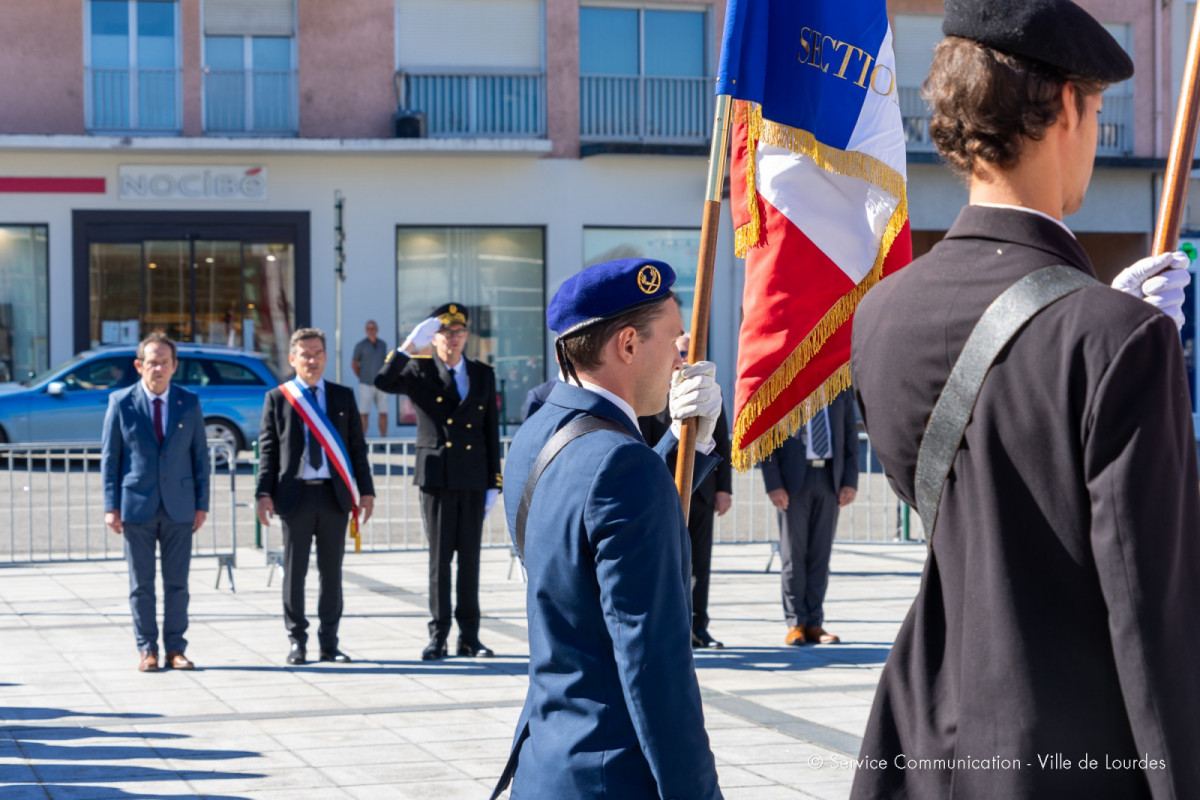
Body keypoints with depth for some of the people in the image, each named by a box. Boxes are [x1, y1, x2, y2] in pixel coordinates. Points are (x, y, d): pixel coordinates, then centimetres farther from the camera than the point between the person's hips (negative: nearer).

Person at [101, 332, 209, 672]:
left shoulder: (189, 402, 4)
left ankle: (175, 649, 10)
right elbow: (109, 456, 1)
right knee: (141, 583, 3)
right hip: (137, 506, -1)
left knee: (177, 581, 4)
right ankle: (147, 650, 10)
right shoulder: (121, 402, -1)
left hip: (179, 505, 1)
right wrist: (112, 506, -4)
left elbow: (200, 455, 7)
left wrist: (201, 504, 3)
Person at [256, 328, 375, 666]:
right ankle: (297, 641, 11)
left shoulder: (343, 396, 9)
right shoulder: (277, 398, 5)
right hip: (295, 494, -2)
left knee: (332, 571, 6)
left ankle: (329, 642, 13)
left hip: (335, 495, 2)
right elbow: (267, 450, 2)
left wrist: (366, 491, 3)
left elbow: (357, 447, 9)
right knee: (294, 572, 3)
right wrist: (264, 493, -8)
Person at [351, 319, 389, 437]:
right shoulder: (360, 346, -2)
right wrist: (362, 377, 2)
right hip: (366, 385, -3)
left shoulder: (383, 345, 9)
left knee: (383, 413, 2)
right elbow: (354, 364, 6)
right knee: (364, 414, -3)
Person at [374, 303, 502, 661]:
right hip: (437, 479, -2)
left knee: (470, 558, 5)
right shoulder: (420, 371, 3)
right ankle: (438, 636, 4)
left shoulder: (483, 375, 12)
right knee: (439, 559, 0)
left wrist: (494, 482, 6)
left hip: (474, 480, 2)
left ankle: (469, 636, 10)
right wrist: (409, 345, -22)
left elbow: (491, 430, 11)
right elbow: (384, 382, -16)